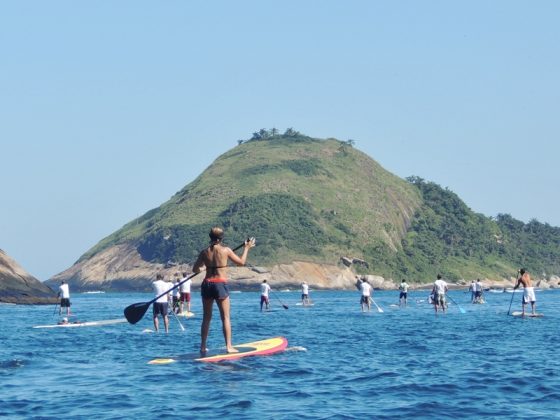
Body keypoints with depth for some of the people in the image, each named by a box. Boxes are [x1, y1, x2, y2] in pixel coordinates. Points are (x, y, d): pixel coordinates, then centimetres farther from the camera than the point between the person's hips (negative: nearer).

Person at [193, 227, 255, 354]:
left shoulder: (205, 252, 3)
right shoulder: (226, 250, -5)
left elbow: (195, 269, 7)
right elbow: (241, 262, 4)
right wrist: (246, 248, 18)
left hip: (207, 284, 3)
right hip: (220, 284, -3)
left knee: (206, 317, 12)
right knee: (225, 317, 2)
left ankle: (203, 347, 13)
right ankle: (229, 346, -3)